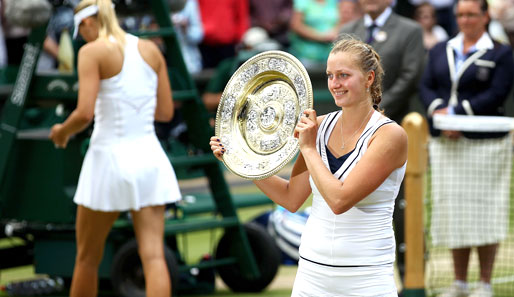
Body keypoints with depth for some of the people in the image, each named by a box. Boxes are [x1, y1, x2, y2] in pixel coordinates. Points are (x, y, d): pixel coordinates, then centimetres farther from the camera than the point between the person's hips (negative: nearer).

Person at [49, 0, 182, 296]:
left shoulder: (93, 51, -8)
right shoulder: (151, 49, 9)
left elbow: (84, 114, -16)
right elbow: (166, 112, 11)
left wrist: (61, 132, 3)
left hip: (111, 157, -4)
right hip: (149, 158, 4)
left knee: (87, 258, 12)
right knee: (154, 255, -3)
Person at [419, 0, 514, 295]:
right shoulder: (440, 51, 16)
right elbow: (427, 86, 8)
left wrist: (455, 112, -16)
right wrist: (438, 111, -13)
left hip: (485, 142, -5)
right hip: (446, 143, 5)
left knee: (484, 211, -3)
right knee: (452, 210, 6)